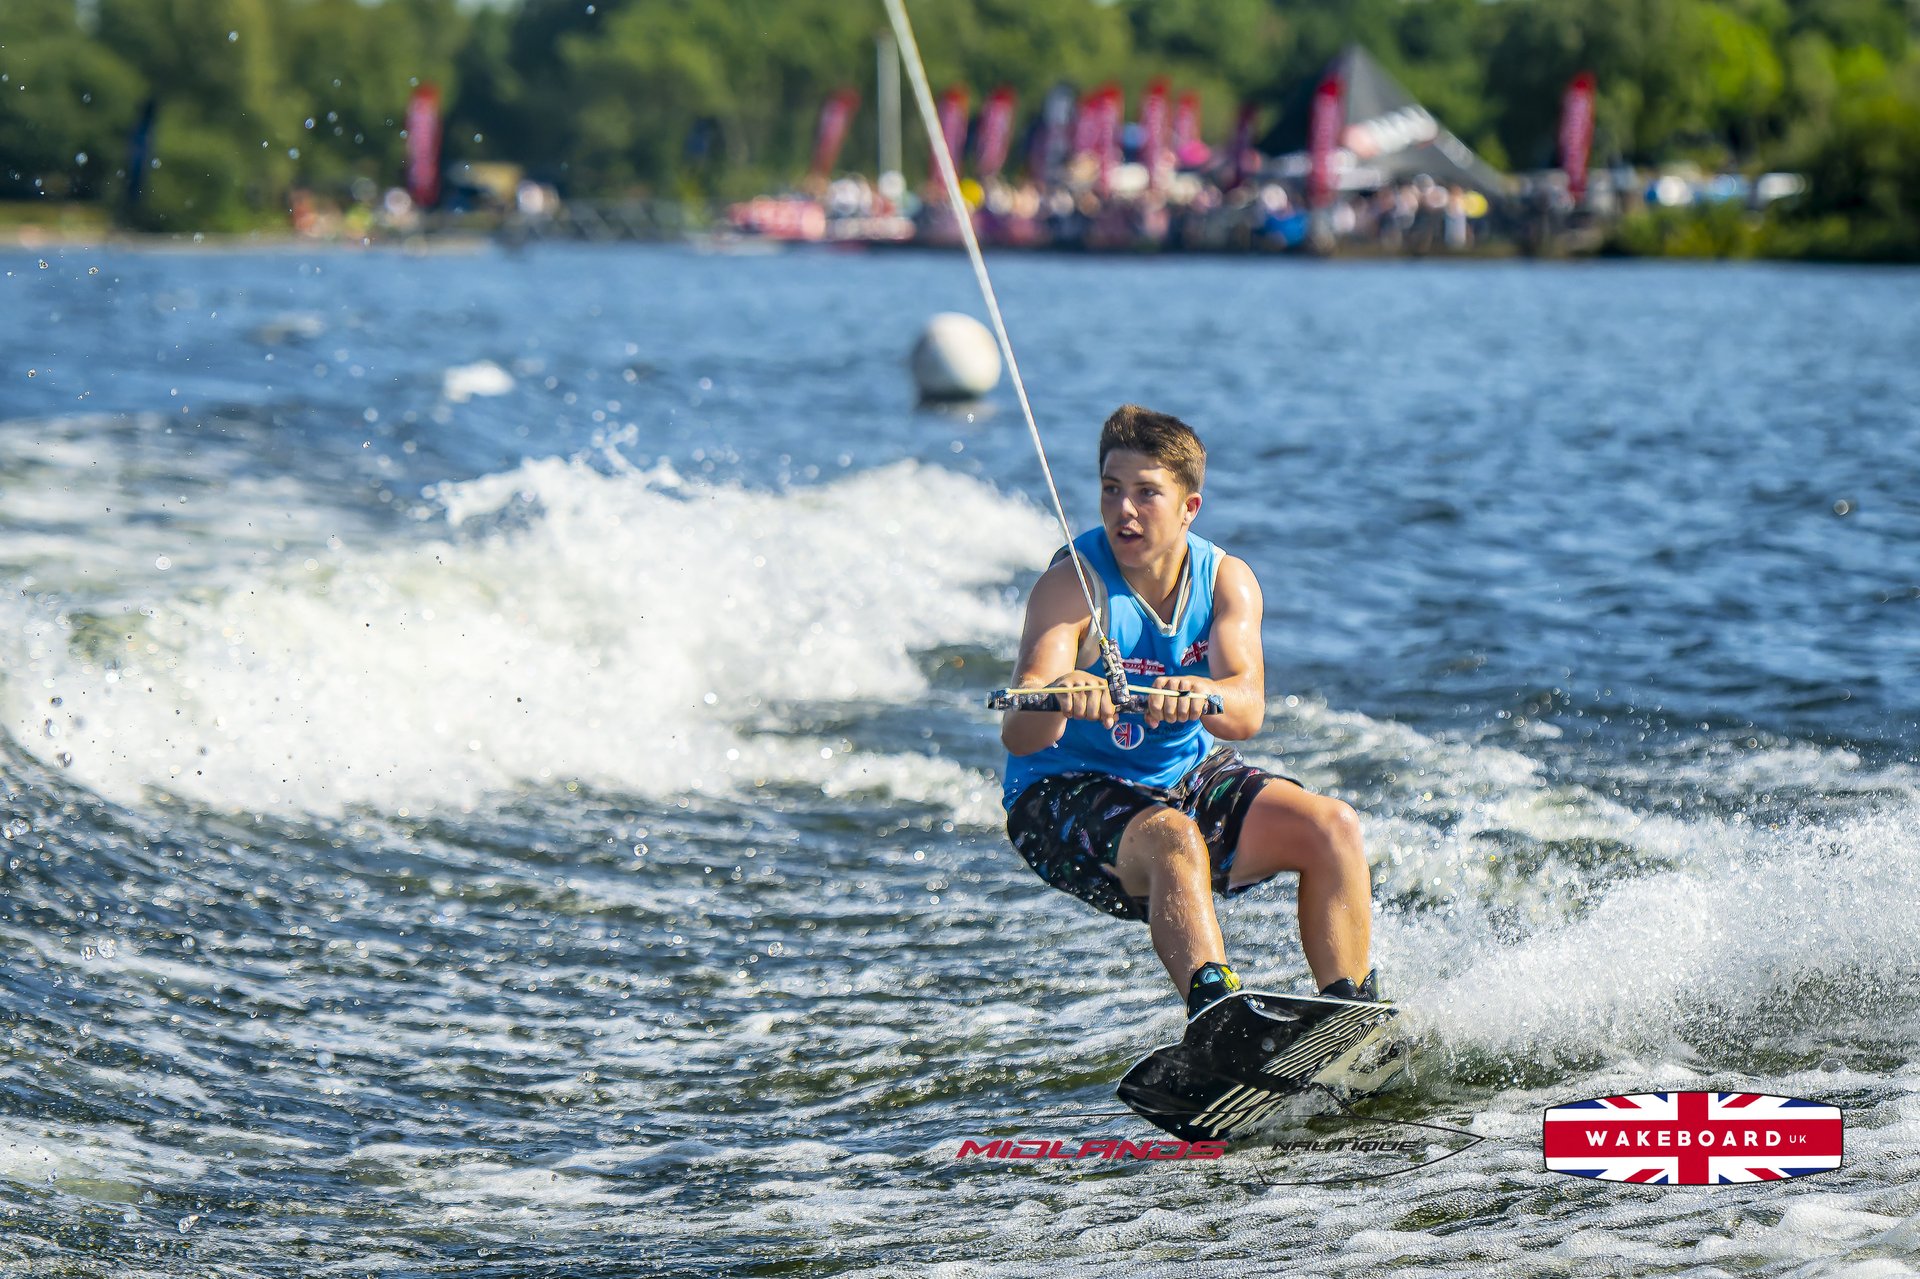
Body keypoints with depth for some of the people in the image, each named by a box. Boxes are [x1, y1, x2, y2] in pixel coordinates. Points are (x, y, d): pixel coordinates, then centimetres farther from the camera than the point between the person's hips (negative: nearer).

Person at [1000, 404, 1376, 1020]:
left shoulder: (1226, 580, -7)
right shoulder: (1073, 584, -20)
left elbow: (1247, 711, -24)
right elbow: (1018, 736, -33)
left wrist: (1199, 695, -48)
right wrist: (1058, 699, -57)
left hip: (1187, 779, 6)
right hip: (1067, 795, -6)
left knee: (1333, 826, -13)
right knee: (1174, 838, -35)